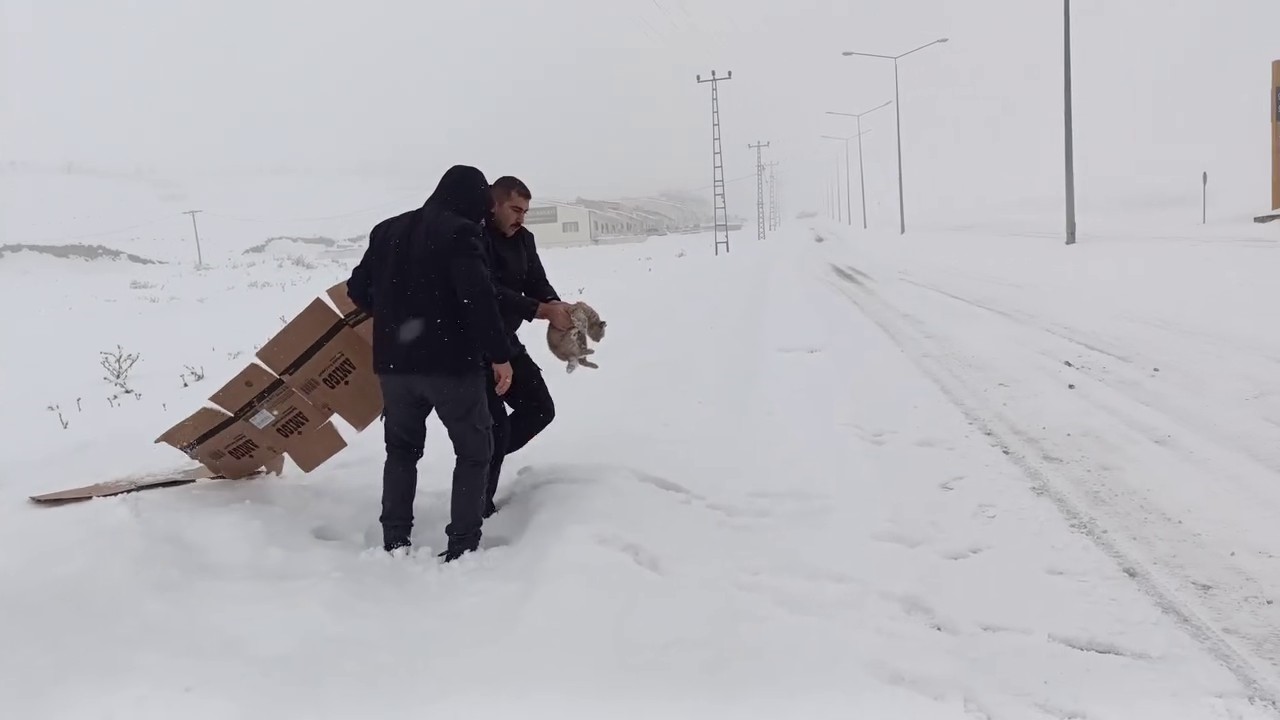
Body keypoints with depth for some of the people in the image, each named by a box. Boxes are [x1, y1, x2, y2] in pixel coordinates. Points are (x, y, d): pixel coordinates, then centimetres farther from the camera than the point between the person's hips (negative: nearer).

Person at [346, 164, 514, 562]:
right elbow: (479, 298, -20)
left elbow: (358, 290, 17)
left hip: (394, 363, 6)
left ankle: (394, 543, 19)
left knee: (402, 450, 21)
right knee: (474, 450, 9)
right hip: (452, 363, -5)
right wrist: (499, 354, -14)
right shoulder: (460, 232, -10)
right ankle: (462, 546, 5)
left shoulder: (387, 230, 11)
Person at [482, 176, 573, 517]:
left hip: (506, 342, 9)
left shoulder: (523, 238, 6)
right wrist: (543, 311, -34)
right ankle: (480, 504, 7)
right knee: (496, 425, -9)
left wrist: (557, 305, -19)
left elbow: (537, 282, 4)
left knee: (540, 409, 13)